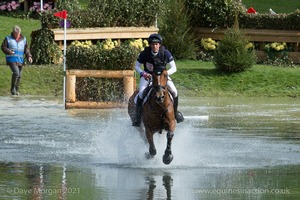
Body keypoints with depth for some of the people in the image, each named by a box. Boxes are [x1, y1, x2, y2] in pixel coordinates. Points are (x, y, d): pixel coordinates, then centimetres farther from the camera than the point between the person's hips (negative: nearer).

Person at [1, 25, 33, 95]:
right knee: (16, 72, -21)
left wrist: (29, 56, -3)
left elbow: (26, 49, 13)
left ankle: (16, 90, 16)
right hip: (12, 60, -4)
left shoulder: (23, 39, 12)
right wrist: (8, 51, -17)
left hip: (20, 60, 4)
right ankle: (13, 88, -8)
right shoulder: (8, 39, 4)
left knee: (19, 75, 4)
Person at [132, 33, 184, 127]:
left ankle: (175, 112, 10)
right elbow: (136, 66, -6)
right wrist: (143, 73, -25)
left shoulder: (165, 53, -18)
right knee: (141, 93, -25)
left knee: (174, 91, -17)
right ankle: (138, 117, -11)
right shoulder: (145, 53, -19)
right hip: (147, 76, -1)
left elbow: (174, 68, -14)